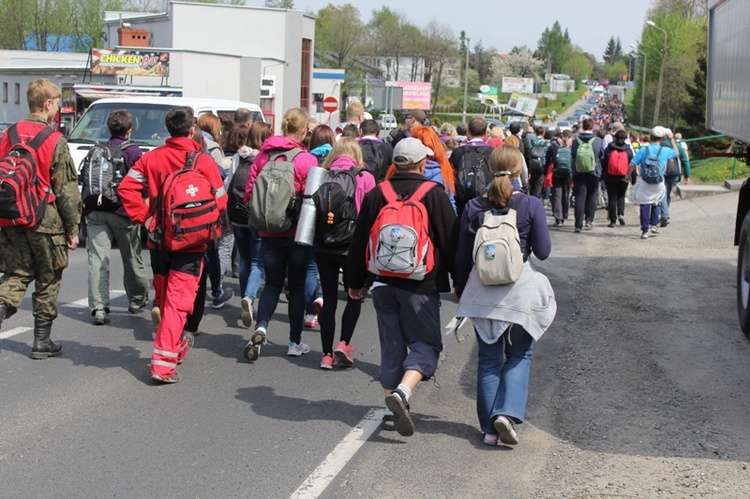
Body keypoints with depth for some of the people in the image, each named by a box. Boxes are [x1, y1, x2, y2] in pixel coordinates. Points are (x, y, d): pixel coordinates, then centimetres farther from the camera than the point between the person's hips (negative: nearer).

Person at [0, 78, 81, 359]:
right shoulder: (55, 141, -11)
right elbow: (66, 190, -10)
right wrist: (72, 228, -3)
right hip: (46, 221, -4)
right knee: (48, 282, 9)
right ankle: (42, 341, 16)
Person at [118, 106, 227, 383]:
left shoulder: (152, 158, 1)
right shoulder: (204, 161, -9)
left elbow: (127, 187, -3)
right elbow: (219, 202, -7)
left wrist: (144, 218, 1)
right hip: (190, 243, -4)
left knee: (164, 298, 20)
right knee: (178, 302, -5)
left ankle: (176, 346, 36)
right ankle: (163, 364, -12)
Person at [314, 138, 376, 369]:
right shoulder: (365, 178, -4)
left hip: (323, 245, 2)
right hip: (352, 246, -2)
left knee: (329, 299, 10)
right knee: (354, 296, 16)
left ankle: (327, 354, 11)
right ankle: (344, 343, 1)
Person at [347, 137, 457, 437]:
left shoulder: (376, 195, 5)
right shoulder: (434, 195, -5)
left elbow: (359, 242, 9)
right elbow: (451, 243, -4)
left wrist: (355, 282, 19)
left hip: (383, 284, 4)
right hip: (421, 286, -4)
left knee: (392, 345, 14)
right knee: (425, 343, 4)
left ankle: (394, 404, 16)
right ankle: (402, 392, -19)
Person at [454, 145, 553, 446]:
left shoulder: (474, 207, -1)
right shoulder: (531, 205, -8)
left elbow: (463, 255, 5)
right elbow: (543, 252, -3)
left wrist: (460, 288, 18)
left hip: (482, 291, 2)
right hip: (520, 287, -2)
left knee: (488, 358, 11)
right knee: (519, 354, 12)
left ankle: (490, 427, 11)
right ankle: (507, 413, -7)